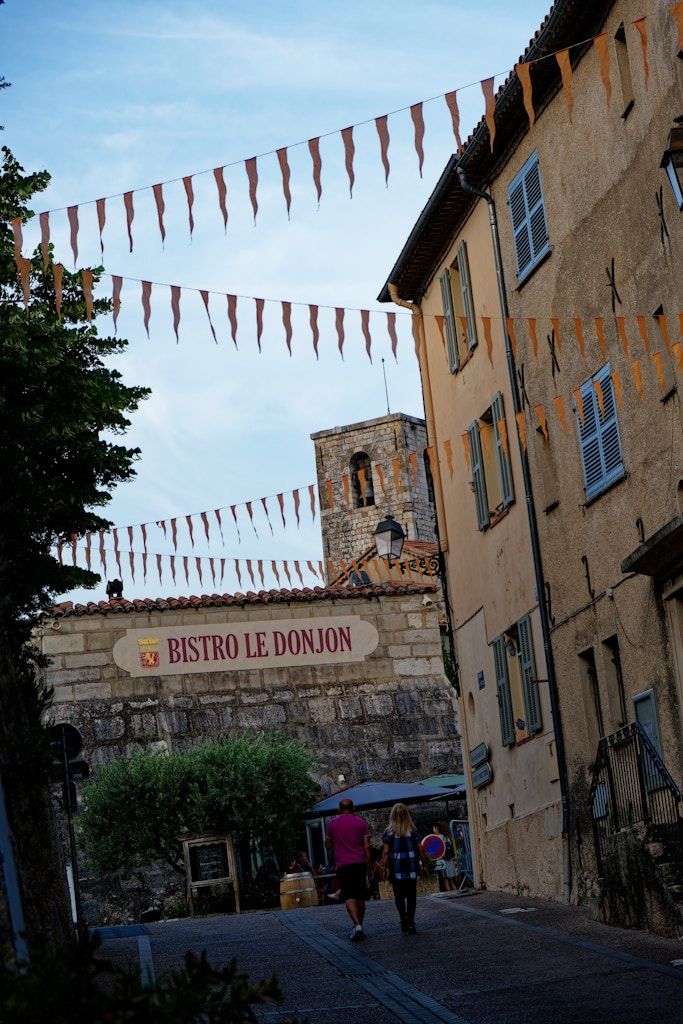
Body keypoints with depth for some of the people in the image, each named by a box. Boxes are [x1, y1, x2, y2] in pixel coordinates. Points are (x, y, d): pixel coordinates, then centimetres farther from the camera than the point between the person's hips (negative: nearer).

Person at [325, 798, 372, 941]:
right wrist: (369, 865, 5)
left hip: (342, 865, -1)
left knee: (349, 897, -6)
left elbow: (328, 845, 13)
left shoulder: (333, 824, 4)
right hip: (360, 863, 1)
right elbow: (367, 846, 1)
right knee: (360, 897, 12)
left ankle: (357, 925, -25)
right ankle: (359, 927, 17)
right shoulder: (361, 823, 4)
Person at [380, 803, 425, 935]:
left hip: (396, 867, -2)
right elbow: (420, 849, 2)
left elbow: (385, 851, -7)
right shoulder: (413, 830, 0)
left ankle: (404, 916, -10)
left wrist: (382, 866, -1)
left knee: (399, 895, 8)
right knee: (411, 895, 9)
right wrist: (422, 861, 16)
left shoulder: (389, 832, -6)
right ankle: (411, 922, 5)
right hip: (411, 867, 2)